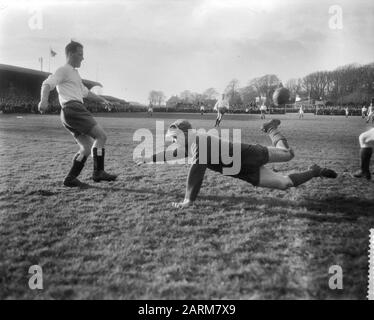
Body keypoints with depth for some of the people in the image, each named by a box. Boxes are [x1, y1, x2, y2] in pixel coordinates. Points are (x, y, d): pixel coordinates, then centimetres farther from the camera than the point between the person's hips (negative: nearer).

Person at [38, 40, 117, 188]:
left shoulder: (74, 73, 30)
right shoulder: (64, 70, 0)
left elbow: (85, 91, 43)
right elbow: (48, 84, -15)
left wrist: (101, 100, 41)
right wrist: (44, 100, -32)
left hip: (76, 111, 10)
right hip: (72, 108, -10)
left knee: (86, 148, 5)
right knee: (101, 136, -14)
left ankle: (71, 178, 4)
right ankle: (98, 172, -14)